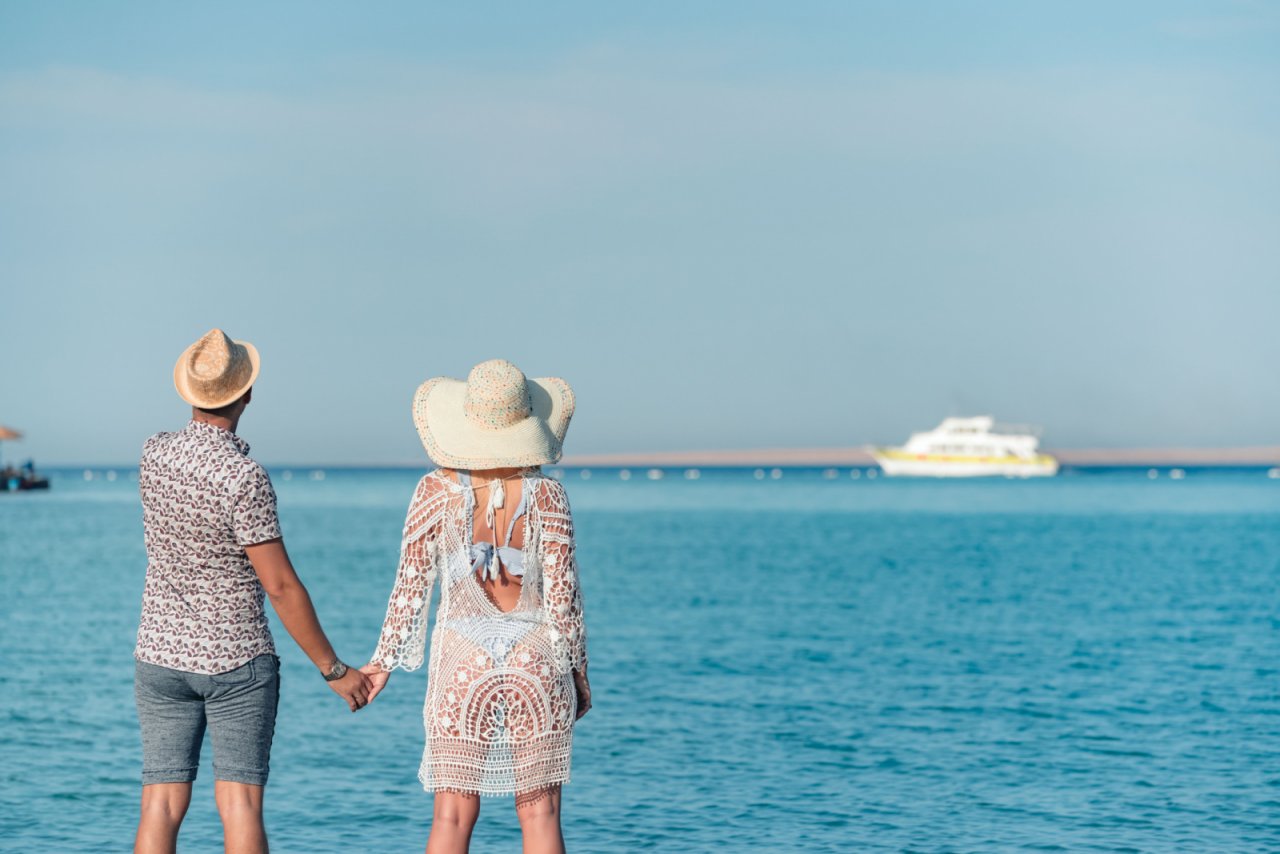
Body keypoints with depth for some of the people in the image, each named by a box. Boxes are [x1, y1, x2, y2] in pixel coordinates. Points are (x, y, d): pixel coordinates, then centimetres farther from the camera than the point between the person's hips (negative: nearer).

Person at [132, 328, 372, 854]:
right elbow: (280, 587, -18)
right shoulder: (244, 478, -19)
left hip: (162, 653, 5)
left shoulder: (154, 455, -1)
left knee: (162, 805, 3)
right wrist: (334, 670, -9)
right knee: (239, 805, -3)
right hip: (237, 661, -5)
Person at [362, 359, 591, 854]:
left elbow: (412, 584, 0)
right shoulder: (546, 494, -6)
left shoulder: (438, 491, -4)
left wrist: (385, 660, 11)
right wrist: (579, 673, 7)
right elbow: (562, 594, -4)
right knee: (539, 812, 5)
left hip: (463, 664, 0)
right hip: (538, 663, 0)